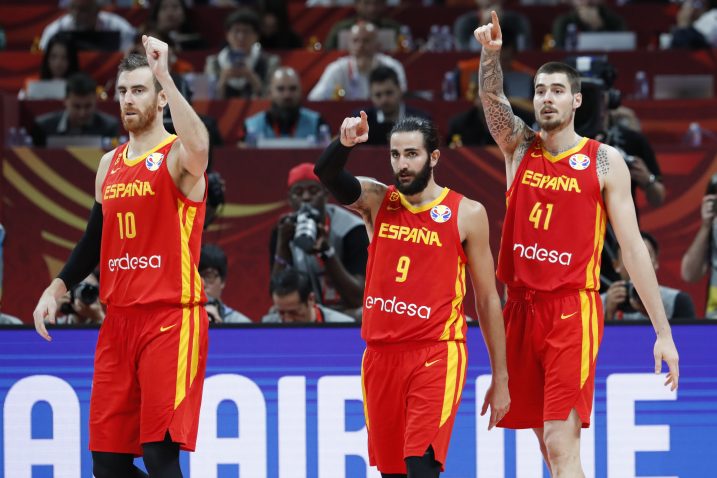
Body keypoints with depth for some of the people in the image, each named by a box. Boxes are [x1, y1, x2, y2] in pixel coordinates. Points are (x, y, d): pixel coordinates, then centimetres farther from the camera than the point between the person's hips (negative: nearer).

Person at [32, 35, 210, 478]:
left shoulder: (177, 156, -6)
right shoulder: (110, 164, 16)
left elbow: (198, 147, -32)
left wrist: (165, 75, -30)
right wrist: (57, 288, 15)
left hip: (171, 320, -7)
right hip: (119, 320, 7)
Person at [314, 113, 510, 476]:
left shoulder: (467, 214, 0)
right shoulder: (376, 201, 7)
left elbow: (488, 299, 4)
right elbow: (326, 175, -13)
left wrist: (500, 379, 3)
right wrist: (344, 143, -36)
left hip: (435, 354, -4)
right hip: (380, 354, 4)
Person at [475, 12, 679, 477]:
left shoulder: (605, 162, -2)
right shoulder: (519, 146, 8)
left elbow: (633, 246, -3)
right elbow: (493, 101, -12)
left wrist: (664, 332, -7)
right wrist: (491, 54, -35)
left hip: (572, 311, -4)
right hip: (521, 307, 4)